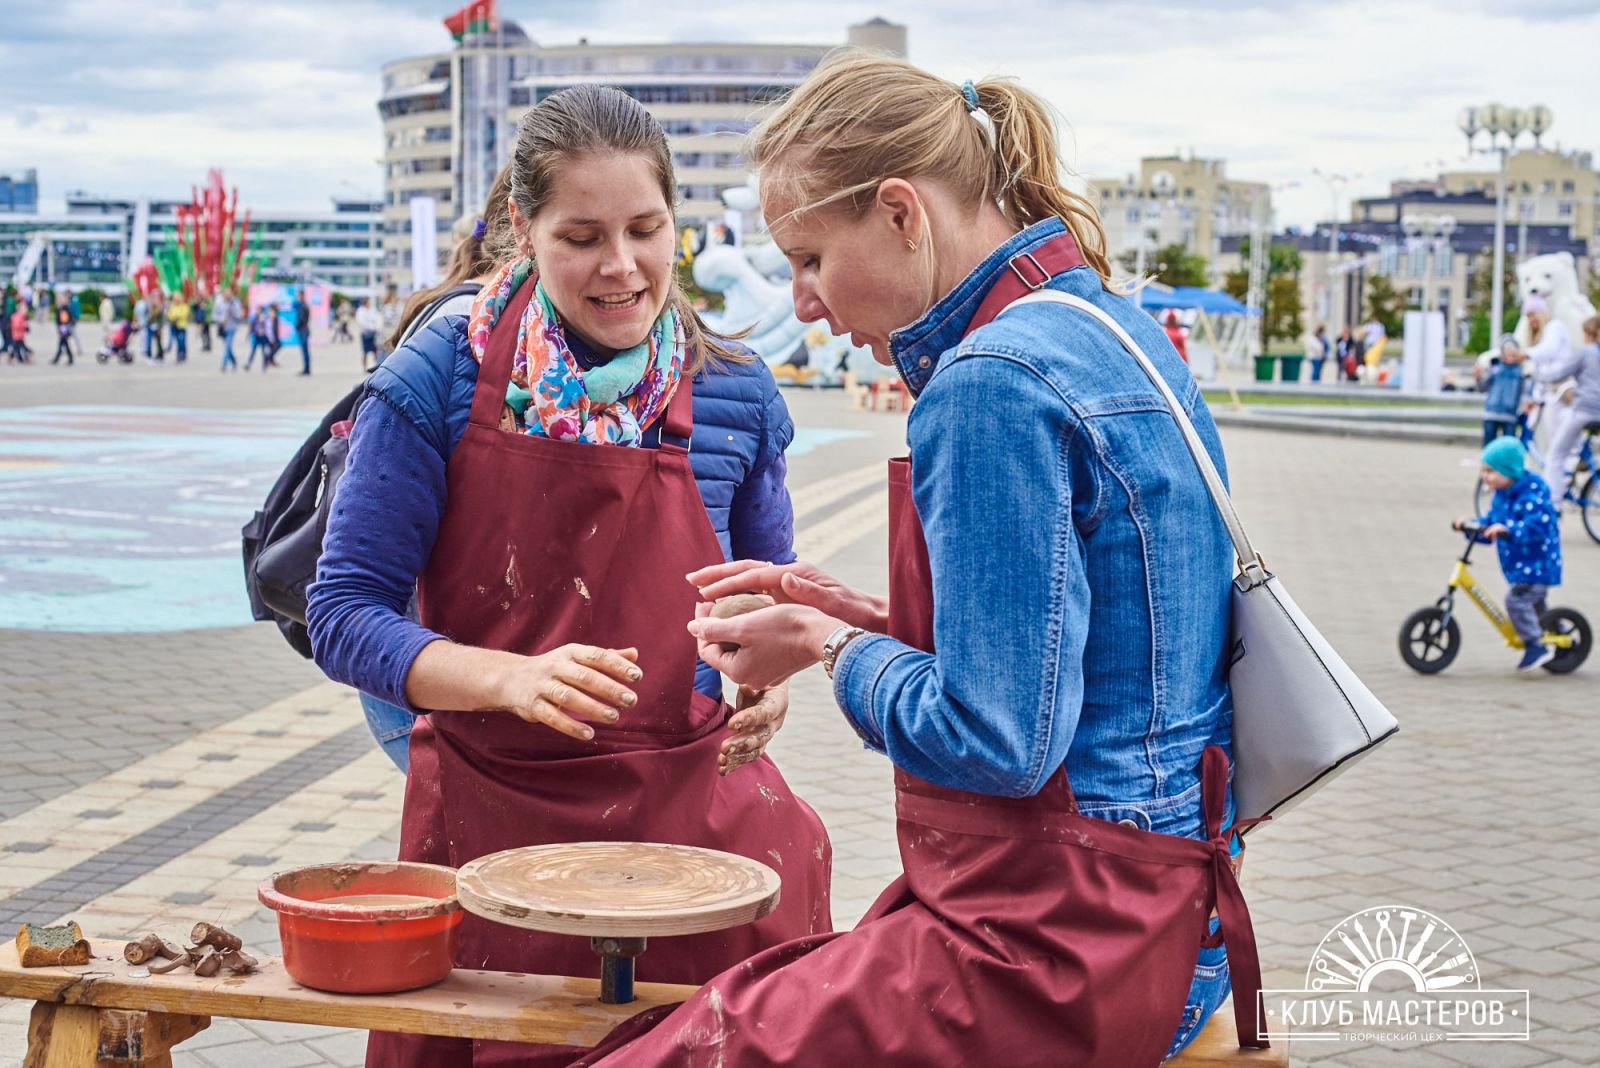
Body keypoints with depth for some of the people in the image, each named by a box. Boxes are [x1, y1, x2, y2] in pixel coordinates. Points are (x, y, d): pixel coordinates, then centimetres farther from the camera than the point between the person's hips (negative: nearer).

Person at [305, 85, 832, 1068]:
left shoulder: (735, 395, 3)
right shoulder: (442, 379, -5)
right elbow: (344, 614, -5)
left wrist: (765, 677, -7)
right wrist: (514, 678, -21)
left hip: (695, 815, 2)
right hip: (490, 823, -1)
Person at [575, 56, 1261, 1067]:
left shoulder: (993, 383, -19)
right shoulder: (1114, 328, 12)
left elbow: (996, 742, -21)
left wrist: (832, 647, -4)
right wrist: (864, 618, 12)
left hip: (1055, 947, -10)